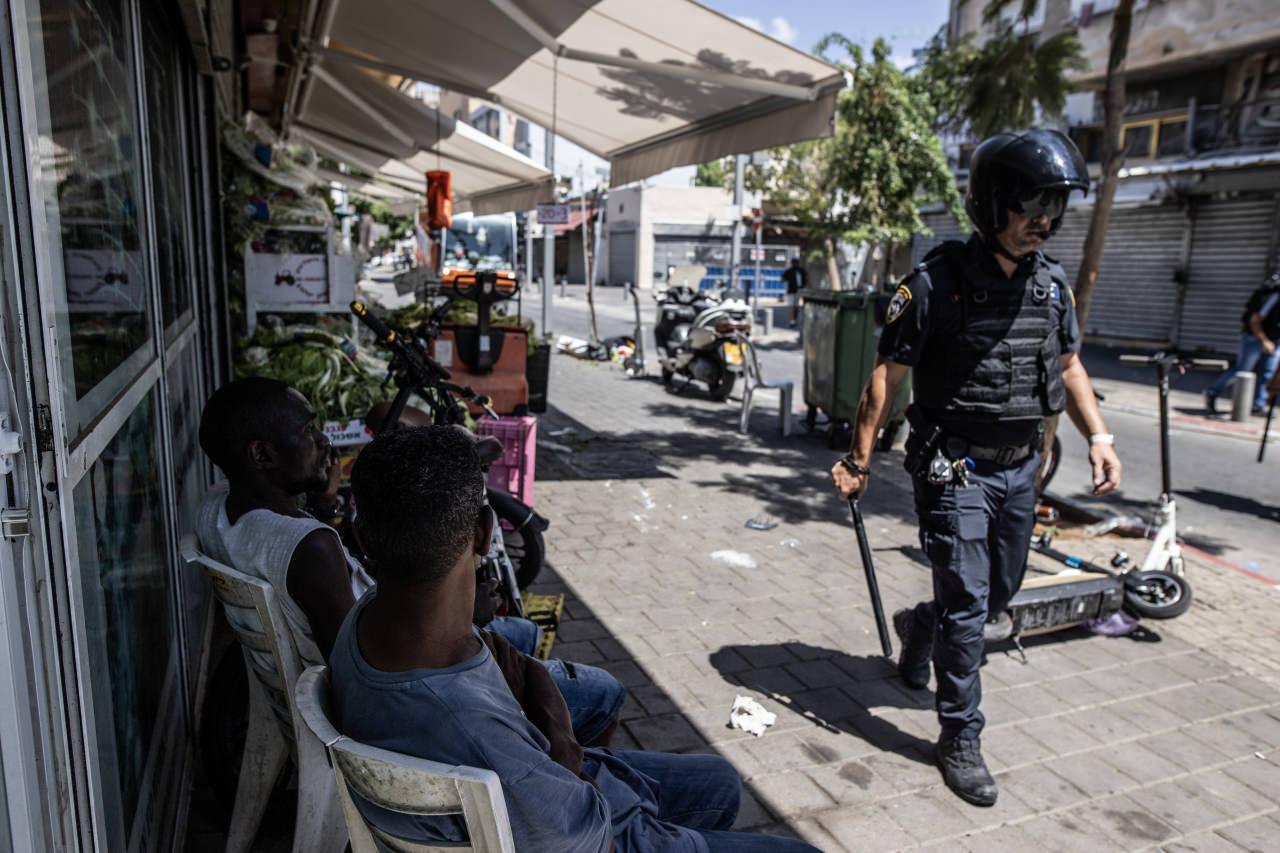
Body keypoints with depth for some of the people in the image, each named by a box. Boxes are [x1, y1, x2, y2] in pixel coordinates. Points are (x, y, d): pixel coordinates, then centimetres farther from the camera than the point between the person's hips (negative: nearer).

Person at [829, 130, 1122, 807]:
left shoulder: (1051, 284, 5)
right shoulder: (938, 281, -15)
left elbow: (1068, 365, 16)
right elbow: (887, 375, -12)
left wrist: (1098, 437, 4)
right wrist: (858, 460, -12)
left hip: (1020, 468, 7)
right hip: (956, 469, -7)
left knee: (1000, 592, 19)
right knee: (967, 605, -3)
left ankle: (919, 626, 49)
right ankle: (960, 738, 14)